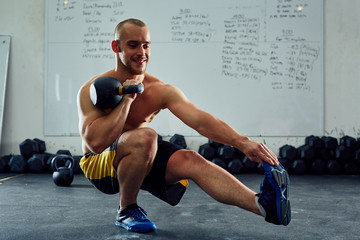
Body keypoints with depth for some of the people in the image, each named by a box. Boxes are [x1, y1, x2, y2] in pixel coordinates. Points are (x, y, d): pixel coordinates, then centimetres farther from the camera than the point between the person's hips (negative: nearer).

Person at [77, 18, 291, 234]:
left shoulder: (160, 91, -10)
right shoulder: (93, 89, -18)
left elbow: (200, 121, -24)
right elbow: (96, 142, -32)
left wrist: (243, 142, -38)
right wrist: (126, 99, -28)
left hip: (142, 160, 4)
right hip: (100, 165, -3)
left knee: (190, 160, -24)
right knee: (145, 137, -34)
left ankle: (262, 204, -40)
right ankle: (126, 210, -14)